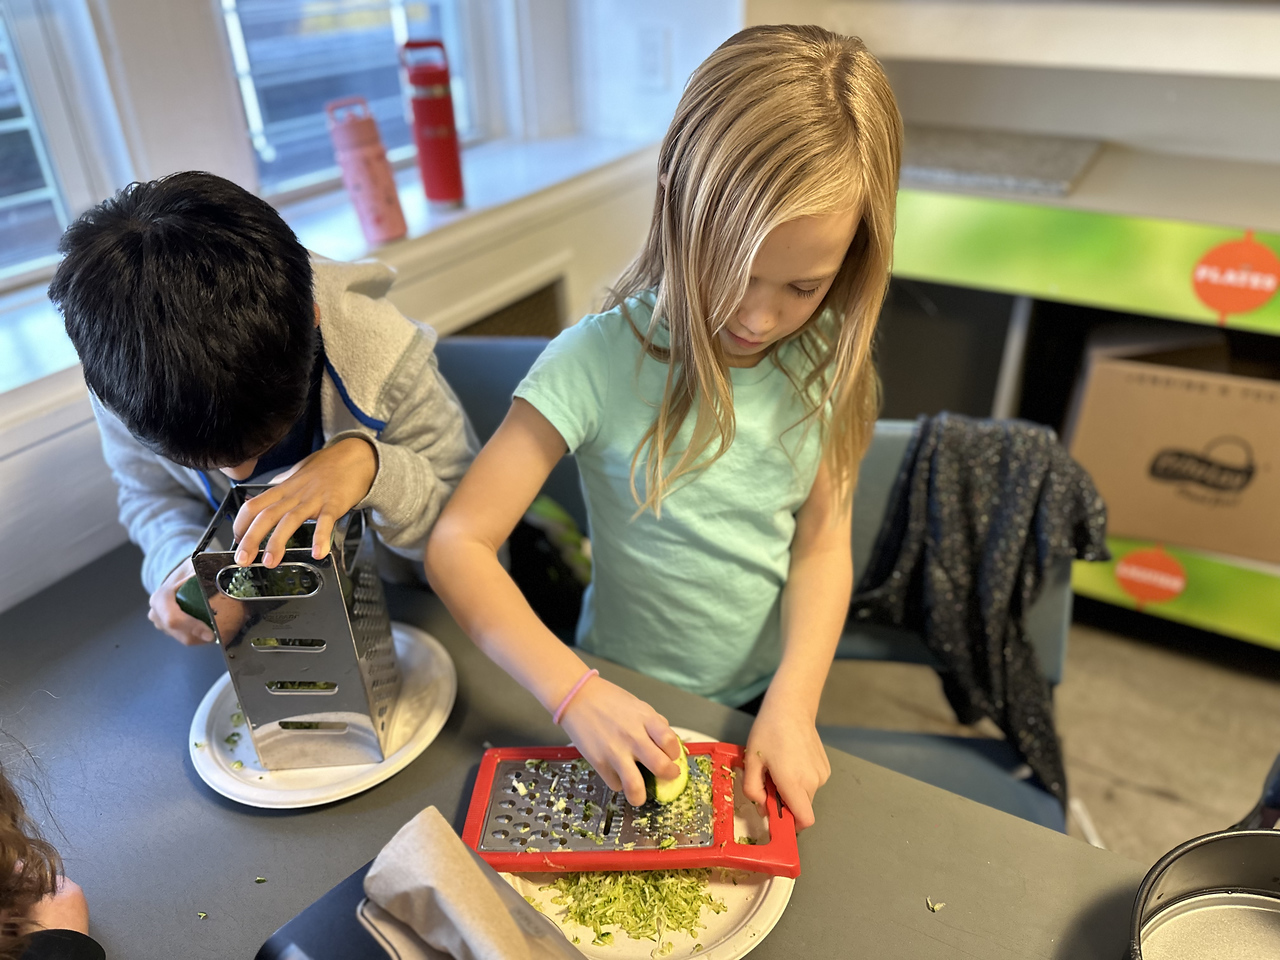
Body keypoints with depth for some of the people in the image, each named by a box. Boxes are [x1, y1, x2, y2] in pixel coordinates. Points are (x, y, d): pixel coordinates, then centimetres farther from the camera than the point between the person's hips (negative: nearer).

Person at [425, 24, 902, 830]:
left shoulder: (827, 361, -12)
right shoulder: (600, 361, -26)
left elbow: (823, 545, -10)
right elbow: (458, 544, -27)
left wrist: (794, 702, -23)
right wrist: (574, 692, -38)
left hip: (768, 699, 3)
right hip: (628, 708, -2)